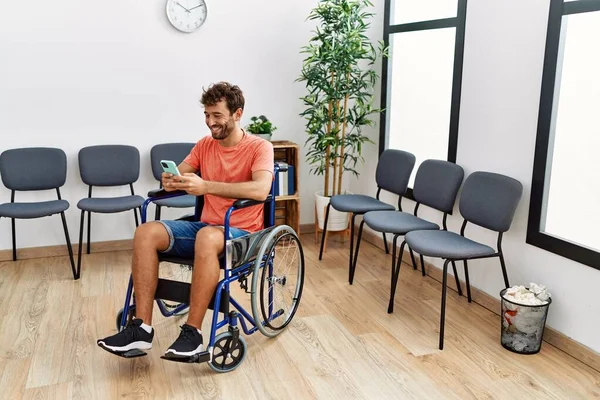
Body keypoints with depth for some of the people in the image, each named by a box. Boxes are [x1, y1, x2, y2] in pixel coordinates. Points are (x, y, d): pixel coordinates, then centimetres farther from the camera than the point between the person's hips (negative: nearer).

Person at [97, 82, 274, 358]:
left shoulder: (259, 147, -8)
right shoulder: (204, 144, 11)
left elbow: (260, 190, -26)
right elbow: (178, 175, 10)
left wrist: (206, 186, -33)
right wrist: (170, 181, -16)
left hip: (243, 233, -6)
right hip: (205, 226, 6)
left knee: (207, 237, -40)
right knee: (146, 233, -17)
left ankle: (192, 333, -30)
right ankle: (142, 327, -17)